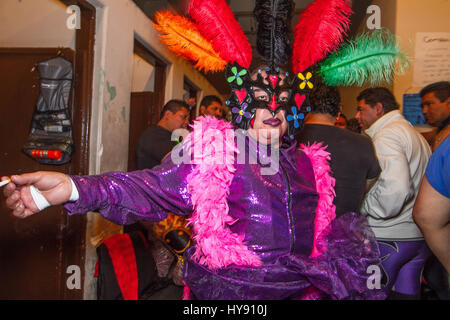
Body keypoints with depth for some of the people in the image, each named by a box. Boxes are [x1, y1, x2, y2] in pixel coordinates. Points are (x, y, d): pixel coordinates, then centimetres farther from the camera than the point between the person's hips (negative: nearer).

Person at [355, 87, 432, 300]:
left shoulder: (385, 137, -14)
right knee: (406, 292, 16)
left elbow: (395, 189, -27)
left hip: (389, 237, -9)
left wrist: (363, 208, -15)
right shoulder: (415, 134, 16)